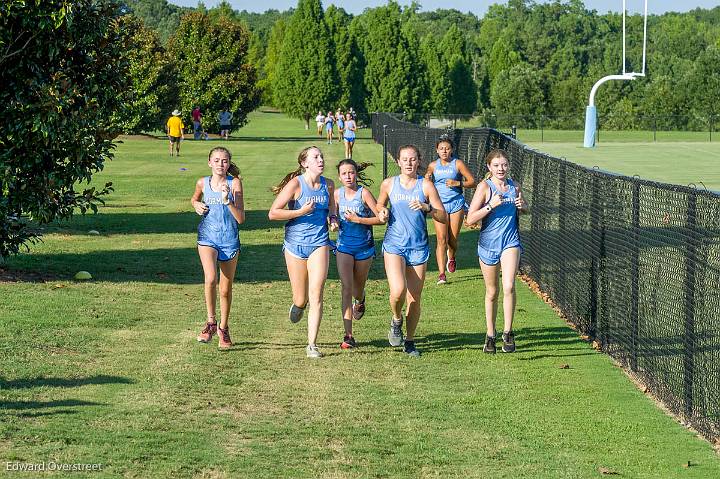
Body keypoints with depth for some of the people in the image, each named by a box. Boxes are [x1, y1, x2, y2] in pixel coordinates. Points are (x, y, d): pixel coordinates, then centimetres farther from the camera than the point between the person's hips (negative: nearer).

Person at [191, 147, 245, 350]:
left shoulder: (234, 183, -8)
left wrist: (227, 201, -27)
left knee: (226, 289, 10)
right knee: (210, 279, -24)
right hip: (208, 237, 0)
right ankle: (211, 322, -8)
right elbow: (194, 198, 24)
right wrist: (197, 205, 1)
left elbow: (240, 219, -13)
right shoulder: (202, 183, 0)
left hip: (229, 240, 0)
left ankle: (223, 328, 30)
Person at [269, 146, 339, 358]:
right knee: (301, 299, 6)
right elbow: (273, 213, -12)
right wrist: (301, 211, -18)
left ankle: (312, 345, -5)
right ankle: (298, 305, 44)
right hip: (295, 243, -2)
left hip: (319, 243, 2)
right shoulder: (296, 184, -9)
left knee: (316, 295, -11)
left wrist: (333, 219, 3)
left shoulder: (328, 185, 4)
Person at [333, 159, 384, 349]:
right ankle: (348, 335, -13)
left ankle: (360, 301, 55)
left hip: (364, 246, -2)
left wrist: (357, 219, -19)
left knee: (358, 289, 15)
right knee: (346, 288, -11)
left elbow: (381, 218, -15)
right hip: (344, 246, 2)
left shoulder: (364, 192, -12)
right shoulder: (337, 194, 0)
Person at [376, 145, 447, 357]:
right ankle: (396, 320, 10)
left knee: (414, 299, 5)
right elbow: (379, 205, 20)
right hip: (394, 245, -1)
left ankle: (410, 341, 24)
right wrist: (382, 213, -2)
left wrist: (427, 208, -20)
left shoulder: (426, 185, -2)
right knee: (398, 290, -22)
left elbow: (444, 218, -3)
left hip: (418, 247, 1)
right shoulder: (388, 184, 2)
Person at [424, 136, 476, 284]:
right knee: (441, 239, -11)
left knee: (453, 239, 6)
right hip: (439, 205, 1)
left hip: (456, 204, -1)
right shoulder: (433, 166, 7)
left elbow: (472, 182, -1)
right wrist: (427, 179, 0)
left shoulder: (458, 164, -1)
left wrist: (458, 183, -15)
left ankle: (451, 257, 42)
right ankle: (441, 273, -13)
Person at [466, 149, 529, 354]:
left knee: (509, 287, -18)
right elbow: (471, 219, -12)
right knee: (492, 292, 10)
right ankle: (490, 335, 26)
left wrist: (522, 206, -2)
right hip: (488, 243, -1)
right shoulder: (485, 187, -8)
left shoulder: (514, 186, 3)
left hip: (510, 241, 1)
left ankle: (507, 333, -5)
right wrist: (491, 205, -23)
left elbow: (525, 210, 21)